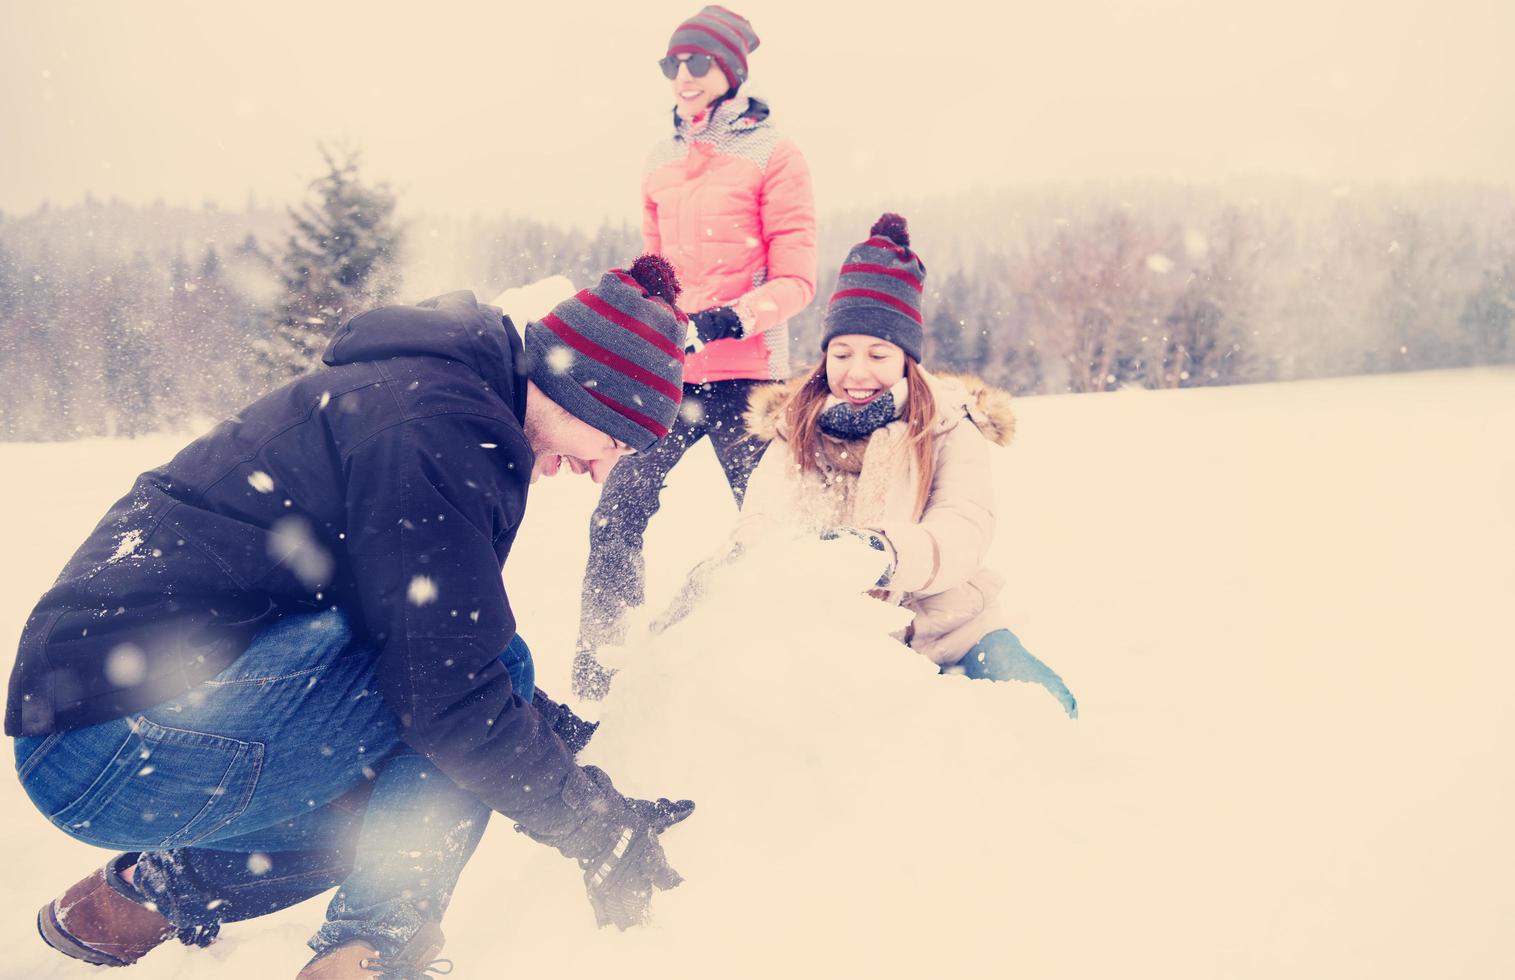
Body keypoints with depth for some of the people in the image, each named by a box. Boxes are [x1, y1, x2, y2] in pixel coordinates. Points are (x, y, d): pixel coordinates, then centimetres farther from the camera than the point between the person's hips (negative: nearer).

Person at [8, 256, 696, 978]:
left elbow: (427, 648, 21)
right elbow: (452, 693, -20)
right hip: (123, 746, -10)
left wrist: (564, 734, 17)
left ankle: (153, 889, 16)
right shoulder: (437, 425, -18)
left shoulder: (418, 390, 14)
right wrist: (597, 825, -8)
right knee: (497, 665, -13)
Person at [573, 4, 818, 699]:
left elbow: (796, 281, -6)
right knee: (616, 513, -5)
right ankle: (592, 678, 3)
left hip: (743, 373, -4)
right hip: (665, 369, 4)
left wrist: (732, 317, -21)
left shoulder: (772, 155, 0)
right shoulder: (660, 162, 15)